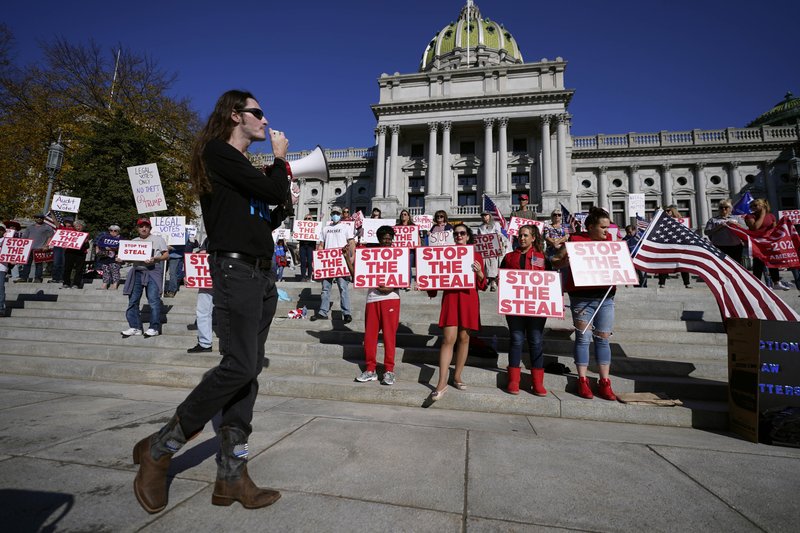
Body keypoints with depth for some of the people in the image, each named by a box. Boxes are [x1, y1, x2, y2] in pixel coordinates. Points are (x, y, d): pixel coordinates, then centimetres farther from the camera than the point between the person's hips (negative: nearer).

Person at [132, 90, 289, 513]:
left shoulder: (245, 166, 23)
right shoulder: (217, 153, -2)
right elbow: (273, 189, -13)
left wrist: (284, 207, 10)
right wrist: (280, 158, 5)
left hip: (263, 272, 9)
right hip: (235, 269, -9)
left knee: (249, 370, 3)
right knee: (239, 365, -15)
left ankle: (230, 477, 10)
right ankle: (159, 448, 7)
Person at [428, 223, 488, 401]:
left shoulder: (476, 255, 9)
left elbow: (482, 285, 7)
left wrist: (479, 272, -12)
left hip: (469, 299, 1)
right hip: (450, 297, -1)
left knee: (464, 338, 7)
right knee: (448, 339, -8)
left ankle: (457, 377, 22)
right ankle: (442, 383, -6)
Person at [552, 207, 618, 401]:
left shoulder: (610, 240, 10)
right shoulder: (575, 239, -2)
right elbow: (555, 262, 0)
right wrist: (567, 259, -20)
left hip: (605, 297, 4)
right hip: (582, 297, -4)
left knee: (603, 338, 7)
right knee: (583, 338, 1)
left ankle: (604, 382, 15)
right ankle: (582, 381, 11)